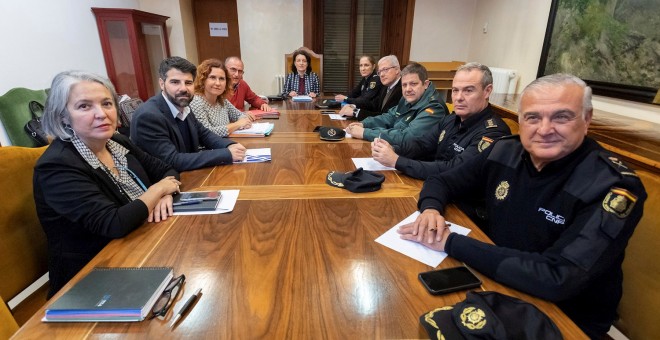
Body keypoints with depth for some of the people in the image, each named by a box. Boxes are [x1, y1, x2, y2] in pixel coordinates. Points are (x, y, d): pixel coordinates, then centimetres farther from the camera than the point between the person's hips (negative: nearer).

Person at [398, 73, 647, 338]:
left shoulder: (615, 186, -22)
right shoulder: (505, 152, -8)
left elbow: (556, 280, -31)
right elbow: (442, 180, 3)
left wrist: (451, 242, -30)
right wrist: (431, 208, -20)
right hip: (496, 282, 5)